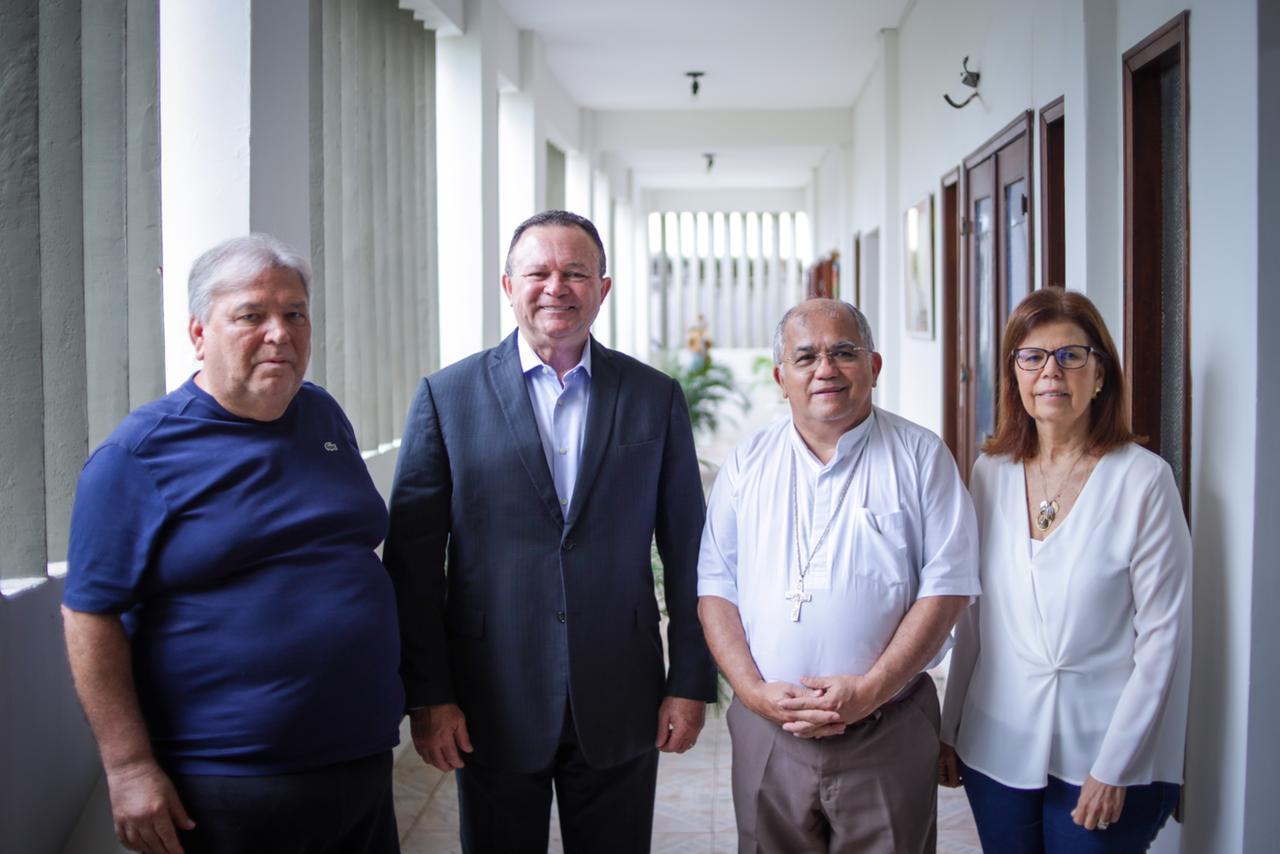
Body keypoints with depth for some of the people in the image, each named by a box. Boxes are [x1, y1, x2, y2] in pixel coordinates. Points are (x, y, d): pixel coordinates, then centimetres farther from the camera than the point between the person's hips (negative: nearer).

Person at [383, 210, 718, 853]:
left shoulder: (656, 398, 4)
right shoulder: (447, 397, -1)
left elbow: (686, 553, 5)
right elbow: (413, 560, -2)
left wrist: (690, 684, 1)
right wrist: (427, 696, -6)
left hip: (620, 708, 1)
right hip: (493, 709, -1)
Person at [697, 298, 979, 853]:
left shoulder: (921, 457, 0)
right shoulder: (747, 464, 7)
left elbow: (946, 587, -5)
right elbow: (715, 588, 5)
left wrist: (870, 689, -14)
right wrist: (753, 690, -9)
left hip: (888, 732, -2)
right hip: (766, 731, 2)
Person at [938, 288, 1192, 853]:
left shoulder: (1143, 479, -10)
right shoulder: (990, 473, 3)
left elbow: (1163, 637, -10)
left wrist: (1114, 768, -12)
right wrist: (948, 728, 10)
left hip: (1104, 763, -4)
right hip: (997, 752, 4)